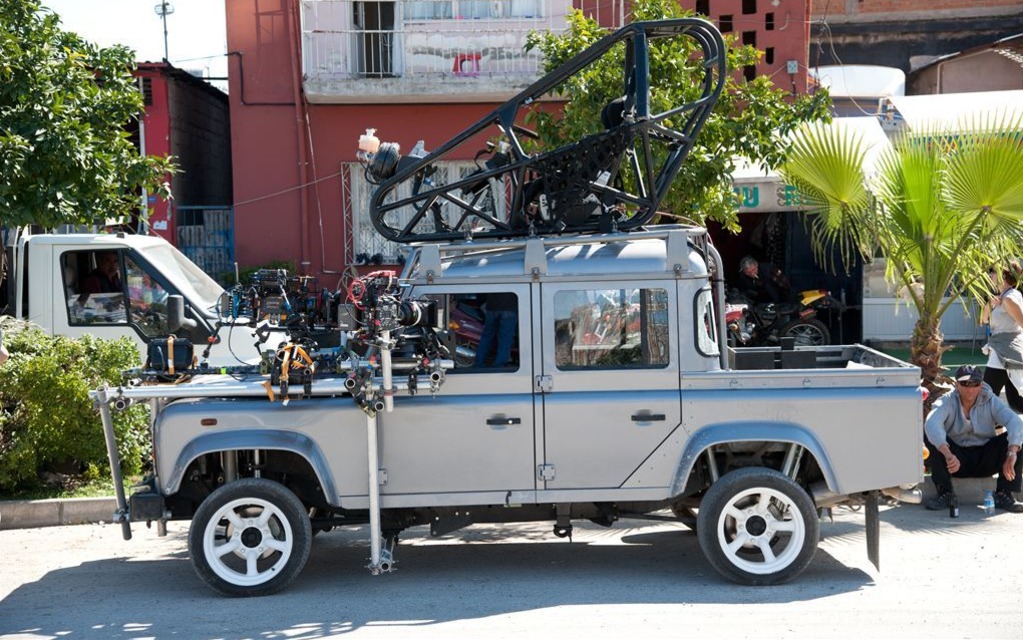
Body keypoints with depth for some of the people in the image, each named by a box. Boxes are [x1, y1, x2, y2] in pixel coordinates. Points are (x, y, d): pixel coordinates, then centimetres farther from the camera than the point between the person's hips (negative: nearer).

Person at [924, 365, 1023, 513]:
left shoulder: (991, 402, -7)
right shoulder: (947, 402, -12)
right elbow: (932, 423, -34)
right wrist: (948, 454, -51)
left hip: (985, 460, 1)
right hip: (956, 461, -1)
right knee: (930, 434, -27)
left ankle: (1004, 495, -17)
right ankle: (945, 493, -21)